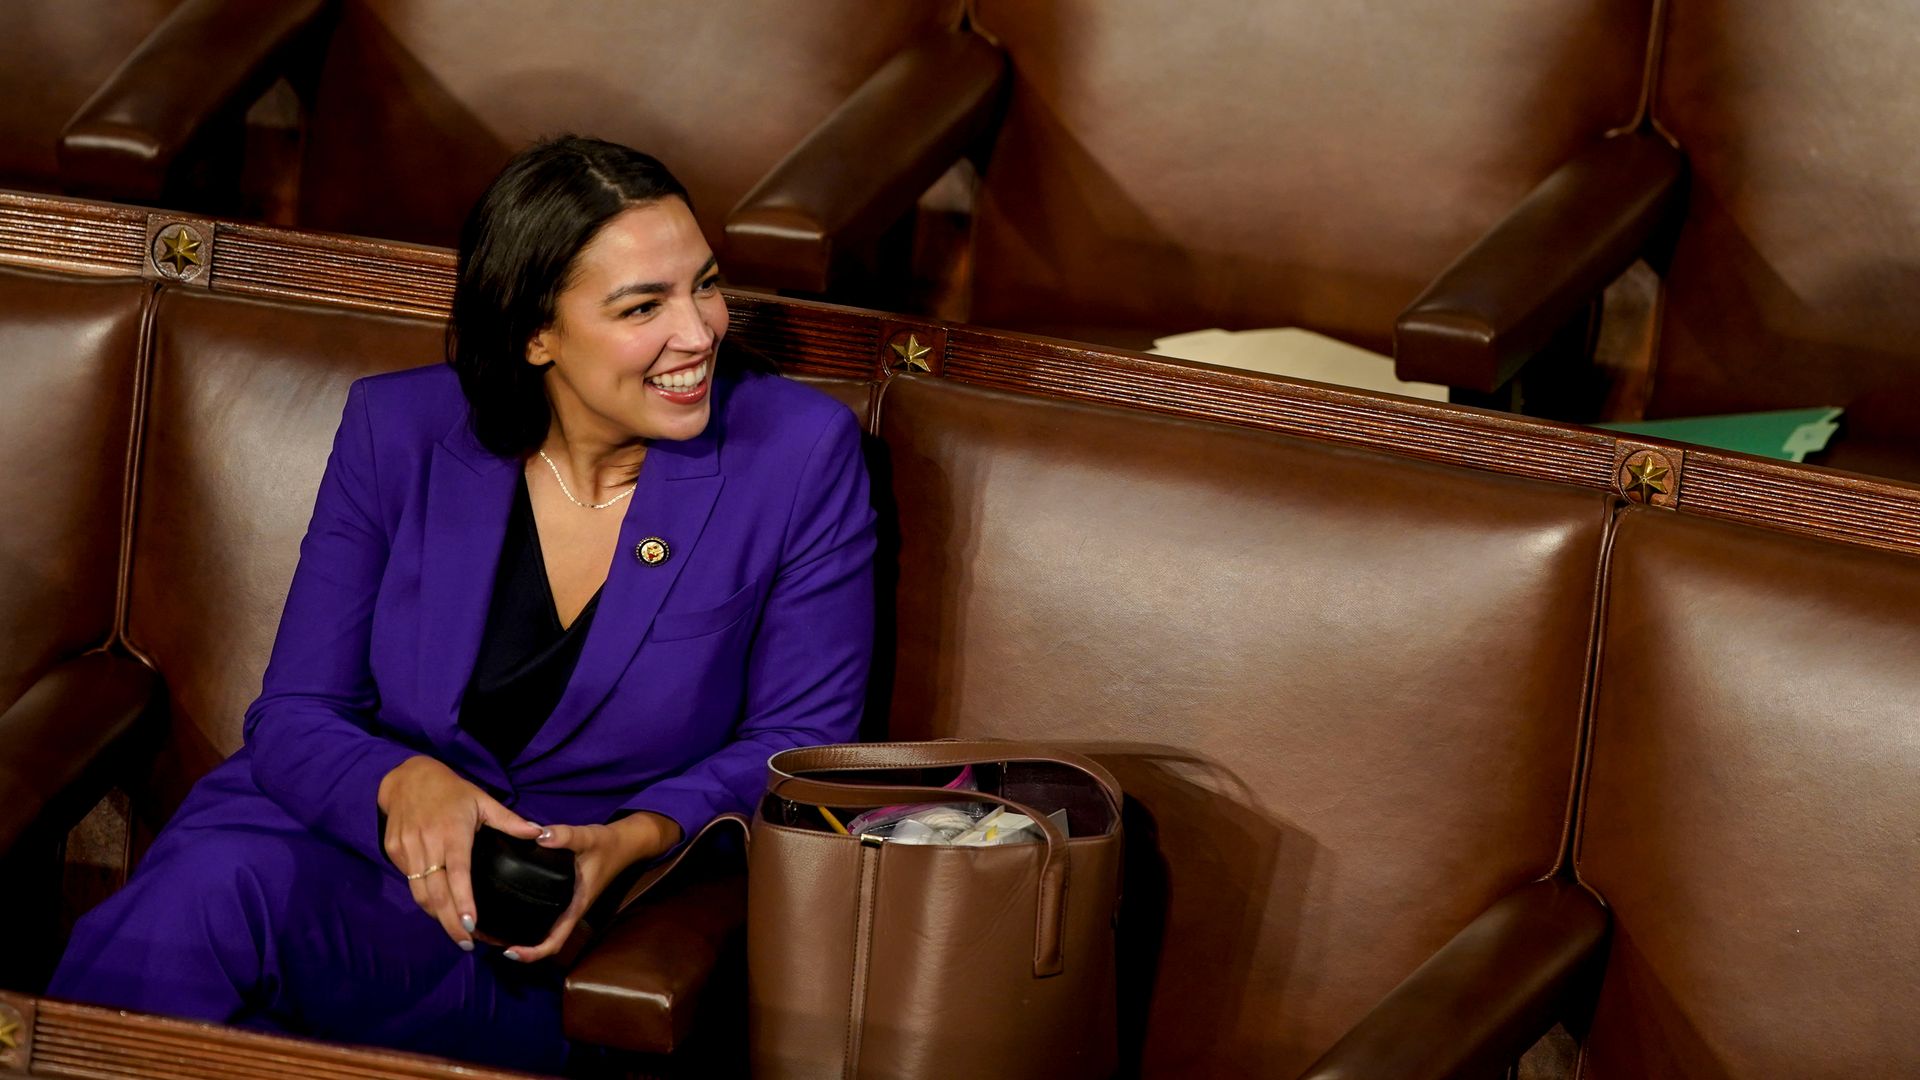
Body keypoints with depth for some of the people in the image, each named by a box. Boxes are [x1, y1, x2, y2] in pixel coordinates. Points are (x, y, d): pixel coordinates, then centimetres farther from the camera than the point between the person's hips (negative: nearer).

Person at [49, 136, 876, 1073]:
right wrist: (401, 784, -25)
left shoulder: (799, 452, -7)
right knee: (206, 888, -34)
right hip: (353, 838, 2)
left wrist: (635, 840, -20)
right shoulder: (397, 431, -1)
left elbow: (799, 742, 0)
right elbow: (295, 719, 0)